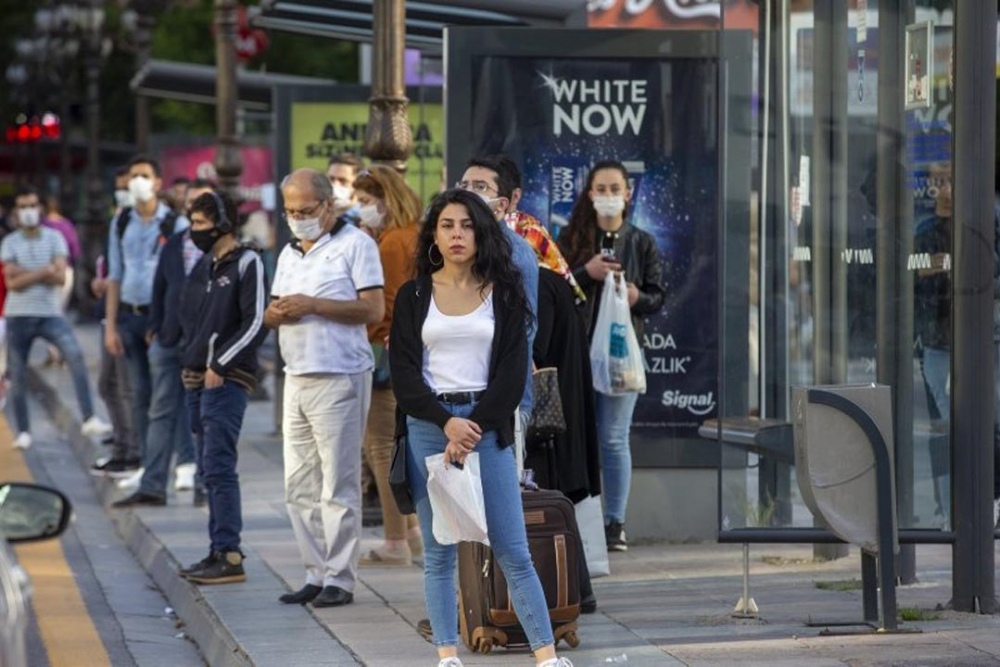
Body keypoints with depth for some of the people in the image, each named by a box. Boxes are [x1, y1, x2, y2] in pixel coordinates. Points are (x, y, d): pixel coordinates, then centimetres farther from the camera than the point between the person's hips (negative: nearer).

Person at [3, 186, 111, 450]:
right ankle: (23, 432, 17)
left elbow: (60, 277, -9)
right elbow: (12, 282, -8)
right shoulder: (9, 243, 3)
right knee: (18, 376, 5)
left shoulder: (54, 238, 3)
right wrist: (43, 272, -12)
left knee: (76, 355, -23)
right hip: (18, 316, 1)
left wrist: (26, 274, -11)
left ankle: (89, 420, -26)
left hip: (50, 314, -1)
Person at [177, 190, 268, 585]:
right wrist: (191, 365, 12)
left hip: (227, 380, -9)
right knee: (213, 470, 10)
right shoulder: (205, 266, 18)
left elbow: (256, 324, -15)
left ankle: (229, 556, -14)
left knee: (218, 467, -13)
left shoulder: (246, 264, -7)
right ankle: (220, 551, 15)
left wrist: (219, 366, -16)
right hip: (198, 380, 9)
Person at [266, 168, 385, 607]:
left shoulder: (355, 244, -4)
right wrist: (277, 313, -2)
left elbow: (373, 309, -13)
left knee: (338, 485, -6)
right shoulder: (290, 254, 19)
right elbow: (272, 314, 22)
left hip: (339, 378, -8)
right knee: (299, 485, 7)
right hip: (297, 379, 8)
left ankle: (340, 579, -3)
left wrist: (313, 305, -17)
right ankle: (316, 574, 13)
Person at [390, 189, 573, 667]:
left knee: (513, 552, -4)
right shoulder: (413, 296, 8)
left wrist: (475, 426, -10)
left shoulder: (505, 294, 7)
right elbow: (403, 373, 1)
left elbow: (513, 372, 0)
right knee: (438, 553, 2)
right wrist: (447, 423, -11)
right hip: (428, 427, 1)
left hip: (487, 426, -1)